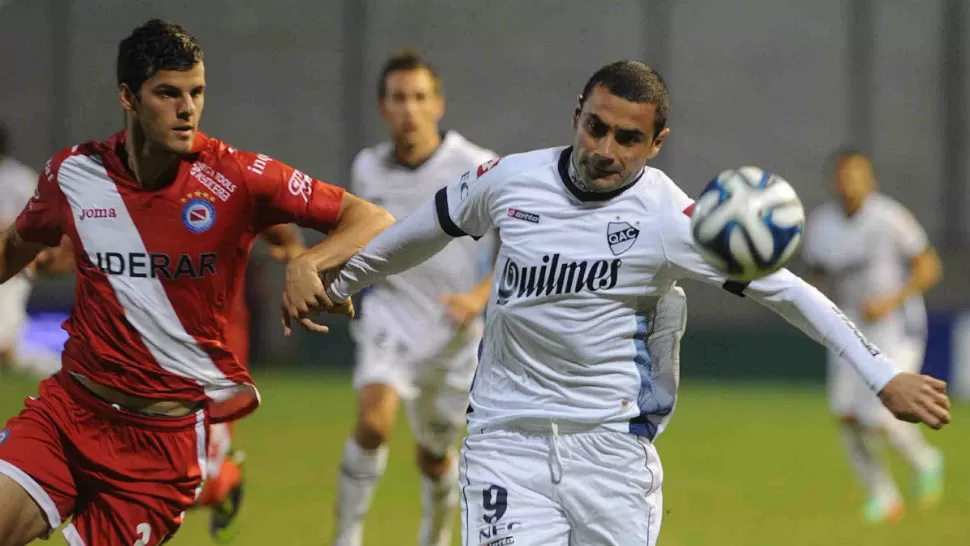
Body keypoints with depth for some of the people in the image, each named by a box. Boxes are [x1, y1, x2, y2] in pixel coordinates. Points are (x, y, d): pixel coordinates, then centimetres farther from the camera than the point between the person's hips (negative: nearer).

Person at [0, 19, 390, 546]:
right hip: (70, 404, 2)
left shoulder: (235, 177, -9)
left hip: (169, 435, -2)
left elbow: (372, 221, -11)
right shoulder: (73, 172, 1)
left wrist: (308, 263, -28)